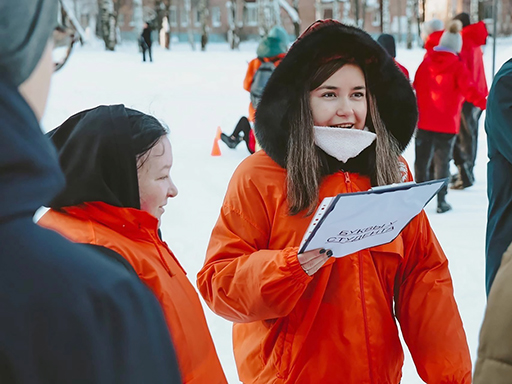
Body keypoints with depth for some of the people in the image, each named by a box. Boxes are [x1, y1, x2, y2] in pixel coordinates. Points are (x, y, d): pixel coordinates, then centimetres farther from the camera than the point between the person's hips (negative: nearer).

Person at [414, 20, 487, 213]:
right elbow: (468, 90, -19)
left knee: (422, 159, 12)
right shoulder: (457, 66, -10)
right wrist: (485, 103, -12)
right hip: (447, 123, -3)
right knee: (442, 161, 3)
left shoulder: (426, 62, 3)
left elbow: (416, 86, 12)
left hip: (424, 122, 3)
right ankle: (441, 200, 3)